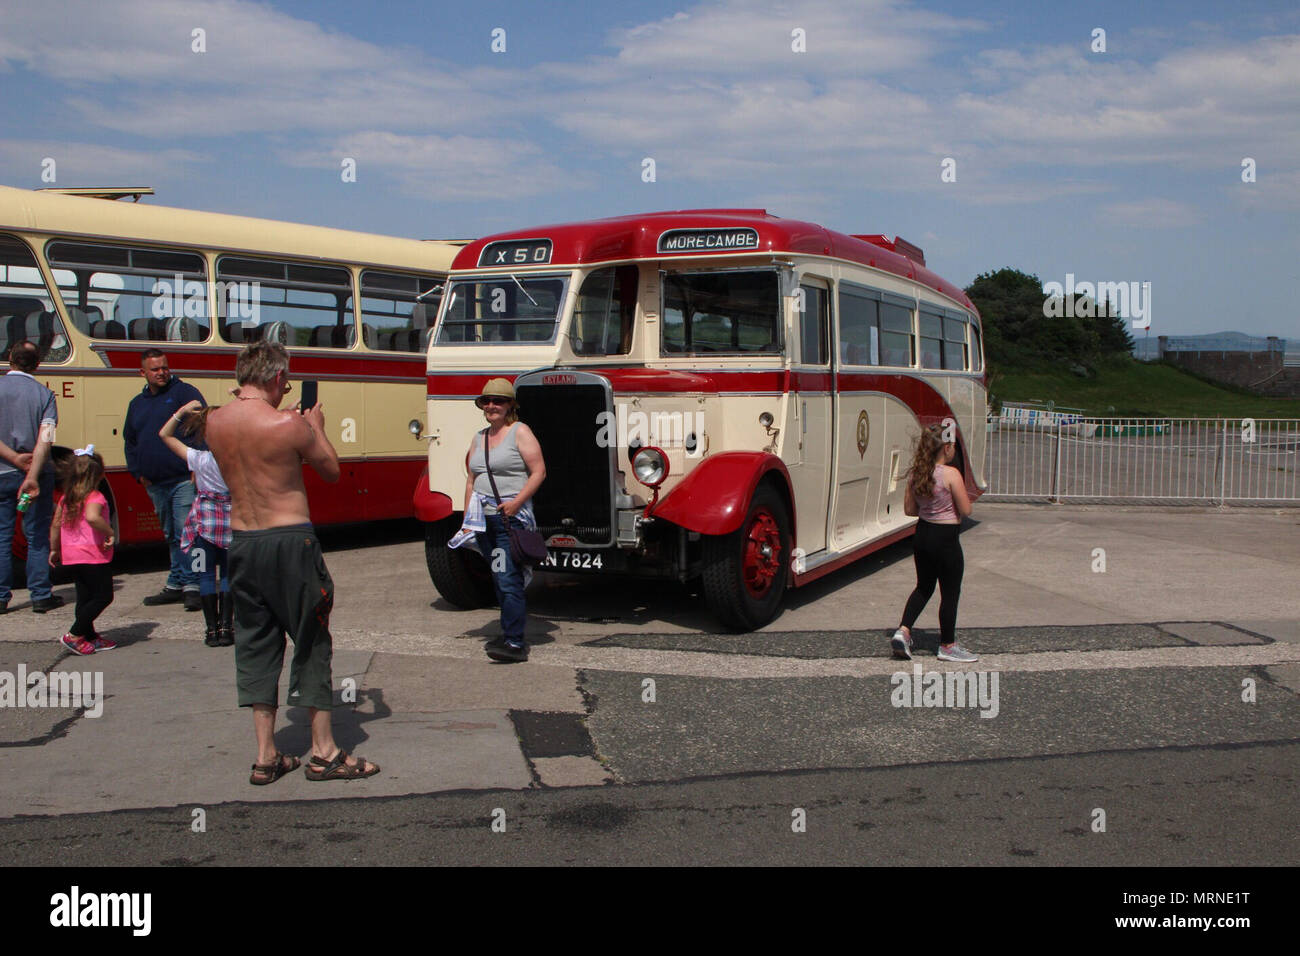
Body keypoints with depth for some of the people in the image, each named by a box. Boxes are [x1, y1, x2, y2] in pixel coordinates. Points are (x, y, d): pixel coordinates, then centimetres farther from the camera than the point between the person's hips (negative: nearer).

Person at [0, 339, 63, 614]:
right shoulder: (44, 394, -2)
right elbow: (45, 439, -14)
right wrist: (32, 475, -20)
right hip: (37, 474, 0)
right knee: (38, 537, 6)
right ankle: (41, 596, 7)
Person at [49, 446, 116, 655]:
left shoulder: (66, 498, 10)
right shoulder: (95, 497, -14)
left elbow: (56, 524, 14)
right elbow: (92, 517, -34)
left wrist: (54, 549, 24)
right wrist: (109, 532, -21)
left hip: (70, 556, 8)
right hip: (93, 556, -8)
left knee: (84, 597, 15)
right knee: (103, 596, 0)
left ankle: (90, 637, 23)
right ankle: (74, 635, -4)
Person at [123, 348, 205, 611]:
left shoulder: (185, 392, -2)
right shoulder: (137, 404, 18)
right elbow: (129, 441, 27)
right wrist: (137, 472, 15)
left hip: (183, 480, -7)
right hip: (154, 485, 7)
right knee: (171, 536, 13)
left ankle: (192, 585, -7)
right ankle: (176, 585, 19)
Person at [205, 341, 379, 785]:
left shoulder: (214, 422, 2)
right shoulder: (289, 424, -15)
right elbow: (332, 470, -1)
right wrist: (317, 427, 13)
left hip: (241, 542, 6)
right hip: (290, 540, -5)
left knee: (255, 645, 13)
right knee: (311, 641, 7)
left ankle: (265, 756, 16)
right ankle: (323, 752, 14)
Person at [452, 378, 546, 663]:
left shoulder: (520, 432, -3)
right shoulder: (478, 438, 17)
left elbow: (539, 472, -9)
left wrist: (516, 502, -19)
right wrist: (467, 520, 15)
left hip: (511, 516, -7)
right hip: (484, 517, 7)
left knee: (508, 580, -13)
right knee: (498, 579, 11)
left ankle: (515, 643, -14)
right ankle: (511, 632, 19)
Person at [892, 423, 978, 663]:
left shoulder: (916, 474, 0)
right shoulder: (951, 474, -19)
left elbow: (909, 509, 6)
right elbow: (966, 510, -15)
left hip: (922, 534, 6)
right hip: (945, 539, -6)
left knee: (924, 587, 22)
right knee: (950, 593, 9)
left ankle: (903, 631, 11)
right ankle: (947, 646, 21)